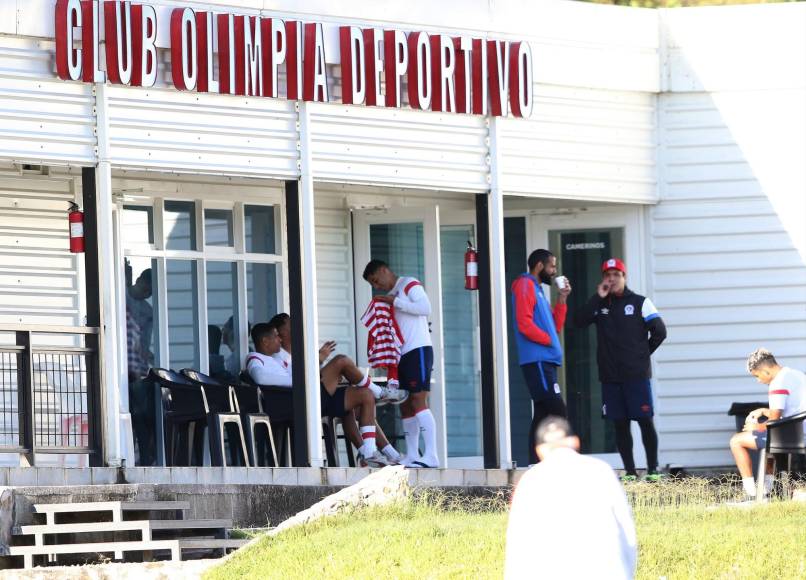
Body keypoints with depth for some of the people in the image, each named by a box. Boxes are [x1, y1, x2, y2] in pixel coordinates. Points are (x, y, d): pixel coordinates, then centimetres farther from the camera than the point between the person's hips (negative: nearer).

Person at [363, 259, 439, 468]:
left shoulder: (410, 284, -1)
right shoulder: (390, 295, 23)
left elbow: (425, 307, -17)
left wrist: (395, 302, -15)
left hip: (418, 349, -9)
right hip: (402, 355, 9)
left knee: (418, 402, -17)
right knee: (405, 406, 6)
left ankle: (431, 456, -22)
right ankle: (412, 456, 7)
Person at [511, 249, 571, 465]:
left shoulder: (537, 290, 23)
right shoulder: (525, 286, -6)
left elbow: (555, 326, 22)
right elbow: (524, 324, -17)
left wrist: (562, 299, 14)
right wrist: (548, 340, -8)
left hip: (545, 361, 10)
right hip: (537, 360, -10)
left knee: (542, 414, 7)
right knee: (557, 409, -17)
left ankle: (535, 466, 6)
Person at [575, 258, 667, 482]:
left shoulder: (640, 303, 3)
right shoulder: (600, 304, 11)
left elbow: (659, 331, 1)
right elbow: (580, 321, -5)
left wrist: (643, 354, 3)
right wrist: (598, 297, -8)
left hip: (636, 374, -3)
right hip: (610, 376, 3)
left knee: (645, 421, -4)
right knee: (620, 424, 3)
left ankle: (653, 469, 0)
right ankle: (629, 471, 7)